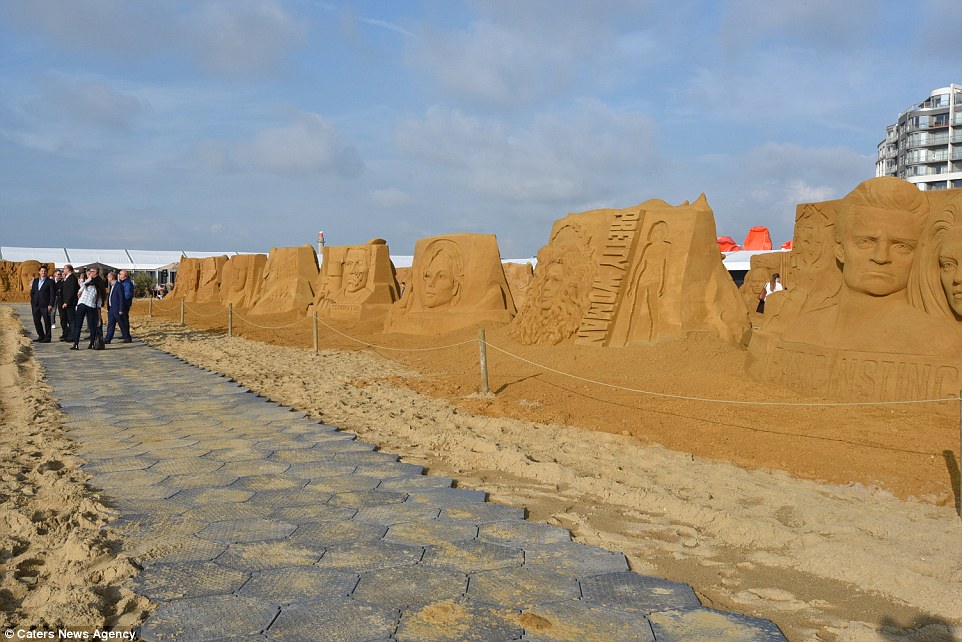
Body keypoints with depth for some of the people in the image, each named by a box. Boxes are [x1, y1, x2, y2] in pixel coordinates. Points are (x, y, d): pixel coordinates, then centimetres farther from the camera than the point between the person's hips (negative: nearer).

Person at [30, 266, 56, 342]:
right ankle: (41, 336, 22)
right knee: (36, 321, 9)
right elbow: (32, 292, 17)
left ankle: (47, 338, 6)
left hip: (45, 305, -6)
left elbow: (53, 294, -6)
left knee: (47, 322, -1)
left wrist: (51, 305, -14)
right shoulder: (35, 281, 15)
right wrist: (32, 303, 8)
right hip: (36, 305, 6)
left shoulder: (50, 282, -2)